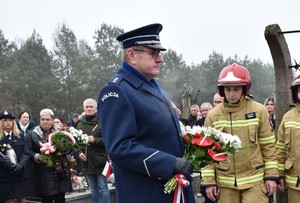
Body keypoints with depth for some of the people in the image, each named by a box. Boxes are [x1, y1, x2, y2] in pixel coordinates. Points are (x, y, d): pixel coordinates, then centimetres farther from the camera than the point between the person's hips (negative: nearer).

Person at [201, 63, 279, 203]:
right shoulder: (213, 115, 0)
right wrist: (209, 181, -1)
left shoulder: (259, 111, -2)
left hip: (255, 180, -1)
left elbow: (268, 146, 2)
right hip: (225, 182, 1)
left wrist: (271, 176, -1)